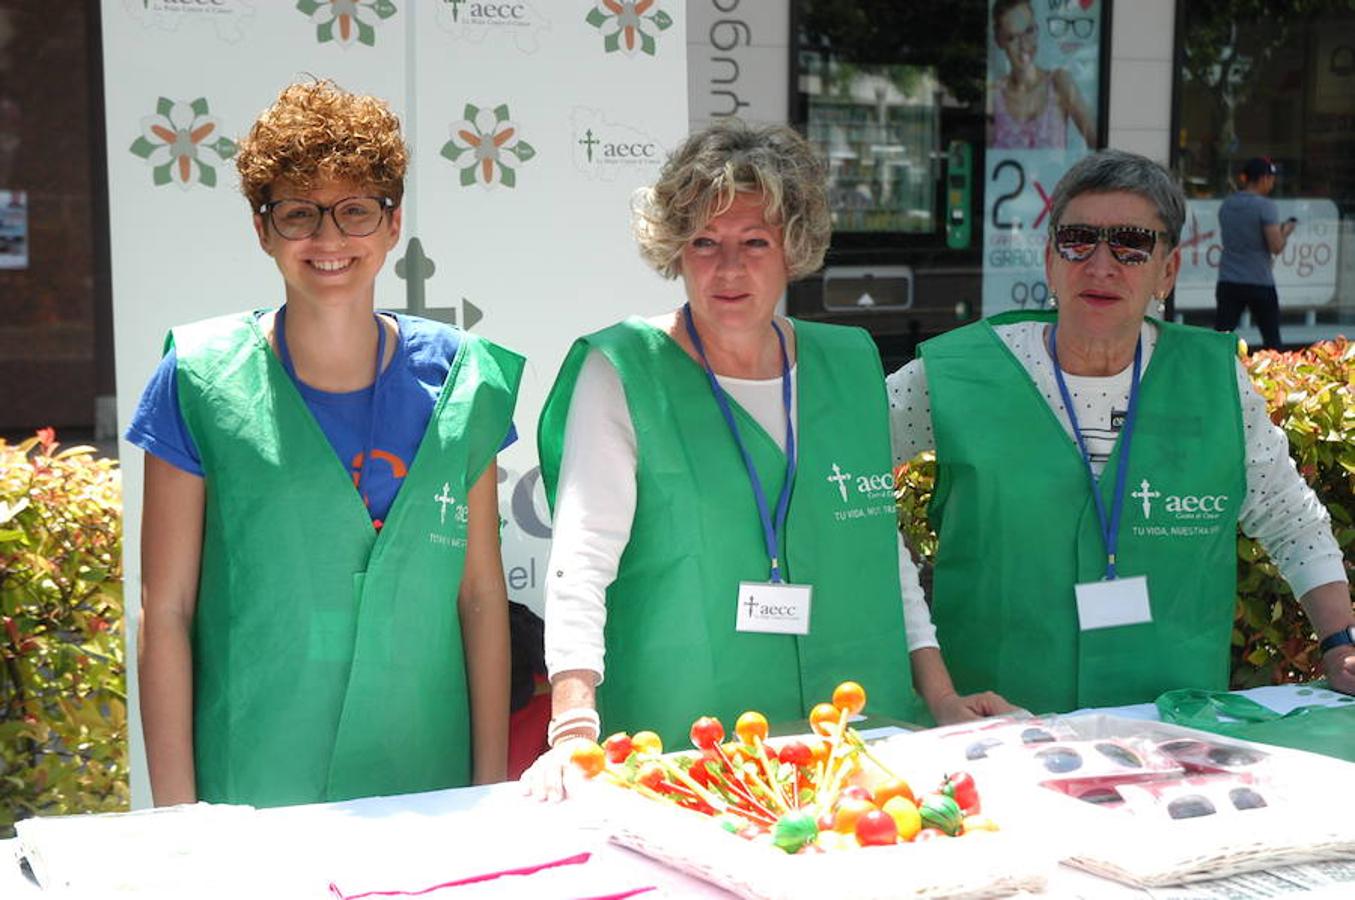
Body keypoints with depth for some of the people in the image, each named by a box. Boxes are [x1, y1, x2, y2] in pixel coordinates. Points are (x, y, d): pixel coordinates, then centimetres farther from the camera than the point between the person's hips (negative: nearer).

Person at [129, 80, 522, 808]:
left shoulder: (459, 379, 2)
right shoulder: (201, 379, -5)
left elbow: (481, 593, 6)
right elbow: (165, 612, -4)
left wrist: (493, 787, 4)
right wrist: (178, 819, -7)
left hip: (428, 789, 2)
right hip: (248, 797, -2)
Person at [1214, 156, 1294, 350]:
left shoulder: (1226, 204, 8)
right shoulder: (1265, 206, -10)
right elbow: (1277, 247, -15)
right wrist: (1285, 232, 6)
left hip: (1228, 283, 4)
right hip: (1259, 283, -4)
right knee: (1272, 341, 10)